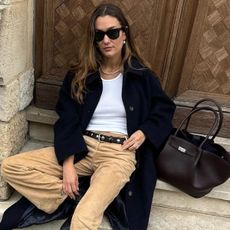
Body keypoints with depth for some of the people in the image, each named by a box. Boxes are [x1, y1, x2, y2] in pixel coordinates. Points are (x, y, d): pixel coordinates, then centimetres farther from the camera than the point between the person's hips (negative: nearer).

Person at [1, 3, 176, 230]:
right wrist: (68, 163, -12)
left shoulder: (141, 75, 2)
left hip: (119, 152, -4)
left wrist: (145, 132, -6)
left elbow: (165, 109, 14)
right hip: (82, 146, 4)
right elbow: (67, 121, 0)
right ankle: (74, 197, -10)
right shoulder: (79, 76, 5)